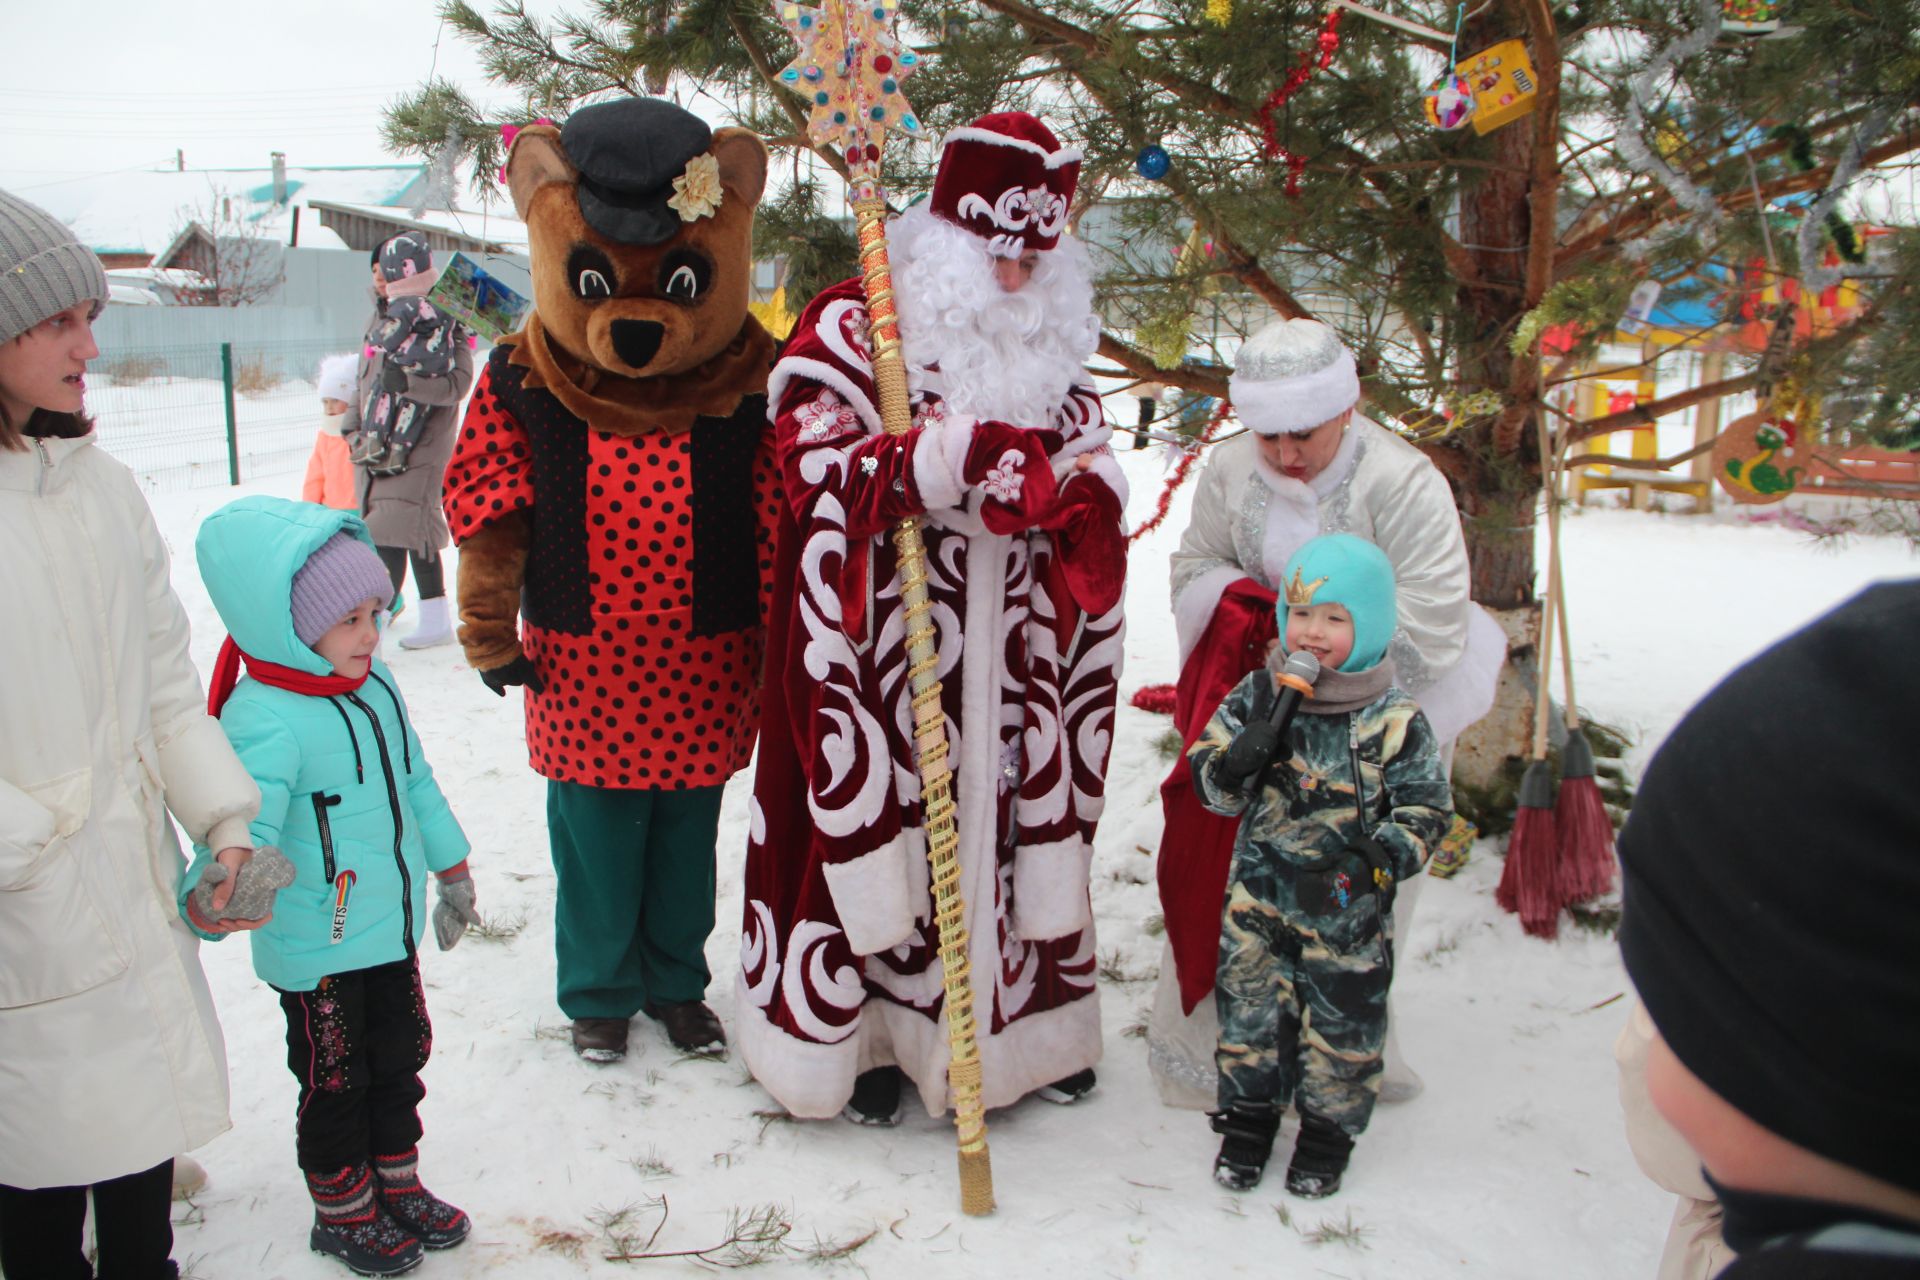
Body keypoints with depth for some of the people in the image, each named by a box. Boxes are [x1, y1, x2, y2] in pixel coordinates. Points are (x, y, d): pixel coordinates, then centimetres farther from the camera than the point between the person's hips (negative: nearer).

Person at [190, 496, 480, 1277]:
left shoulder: (375, 686, 0)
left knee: (400, 1059, 22)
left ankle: (397, 1184, 42)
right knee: (335, 1082, 12)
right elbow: (245, 823, -36)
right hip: (316, 954, -7)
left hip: (391, 929, 8)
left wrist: (451, 870, 20)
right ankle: (342, 1213, 33)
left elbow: (416, 782, 12)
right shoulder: (263, 722, -26)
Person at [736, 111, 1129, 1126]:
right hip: (886, 647, -5)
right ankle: (860, 1031, 19)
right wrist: (950, 459, -26)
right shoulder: (855, 328, -4)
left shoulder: (1054, 349, 14)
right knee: (876, 820, 1)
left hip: (1014, 659, 5)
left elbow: (1096, 472, 11)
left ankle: (1024, 1021, 28)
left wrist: (1052, 487, -14)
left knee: (1019, 815, 11)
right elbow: (817, 463, -14)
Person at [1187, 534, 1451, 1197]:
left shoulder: (1394, 721, -11)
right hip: (1259, 893, 2)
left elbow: (1425, 808, -6)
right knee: (1249, 1005, 12)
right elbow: (1208, 782, 0)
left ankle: (1329, 1129, 32)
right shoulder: (1259, 696, -4)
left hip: (1348, 911, -2)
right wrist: (1238, 762, -23)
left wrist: (1381, 860, -22)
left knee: (1342, 1019, 11)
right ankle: (1248, 1116, 33)